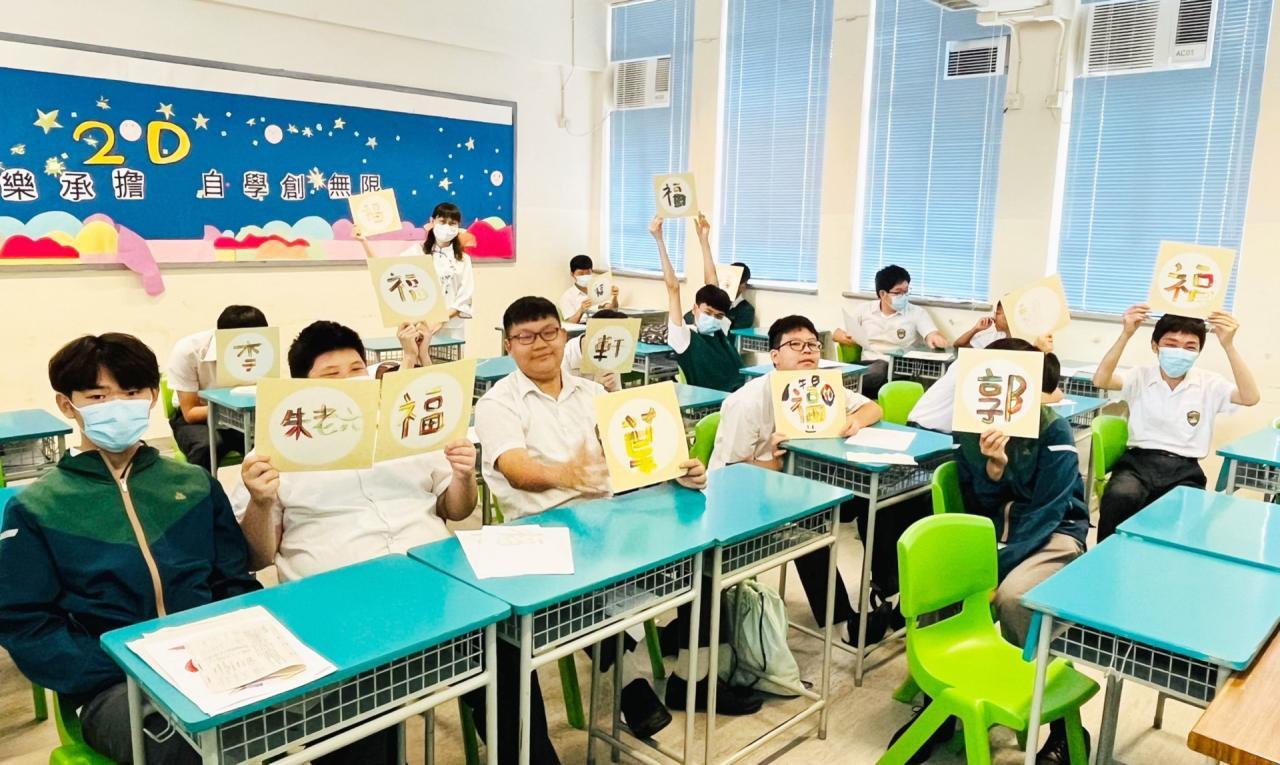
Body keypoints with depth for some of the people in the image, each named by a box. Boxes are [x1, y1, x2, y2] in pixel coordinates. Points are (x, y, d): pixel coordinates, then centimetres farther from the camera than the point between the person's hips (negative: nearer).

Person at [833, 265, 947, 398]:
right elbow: (837, 334, 20)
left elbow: (933, 335, -7)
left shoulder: (917, 313, 8)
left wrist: (935, 339, -33)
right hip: (867, 365, 2)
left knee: (879, 370, -41)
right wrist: (845, 338, -5)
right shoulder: (866, 310, 15)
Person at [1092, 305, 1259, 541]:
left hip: (1184, 470, 1)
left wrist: (1228, 345, -20)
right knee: (1119, 497, -33)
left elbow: (1250, 398, -11)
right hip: (1138, 462, -1)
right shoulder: (1140, 376, 5)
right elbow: (1100, 380, -13)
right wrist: (1125, 335, -23)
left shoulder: (1209, 384, 7)